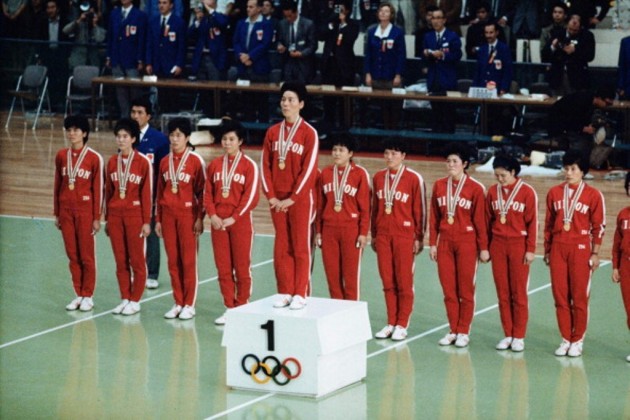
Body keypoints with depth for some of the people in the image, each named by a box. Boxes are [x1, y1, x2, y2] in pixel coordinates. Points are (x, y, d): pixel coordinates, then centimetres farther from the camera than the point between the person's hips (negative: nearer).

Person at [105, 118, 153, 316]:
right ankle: (125, 298, 17)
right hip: (115, 214, 4)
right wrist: (107, 219, 11)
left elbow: (147, 193, -7)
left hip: (134, 214, -4)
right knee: (120, 260, 9)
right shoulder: (112, 162, 6)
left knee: (137, 260, 3)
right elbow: (108, 192, 11)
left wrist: (146, 221, -8)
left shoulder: (143, 162, -7)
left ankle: (135, 301, 10)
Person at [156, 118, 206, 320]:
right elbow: (160, 192, 14)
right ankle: (178, 303, 15)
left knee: (188, 260, 0)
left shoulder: (196, 160, -4)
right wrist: (158, 219, 12)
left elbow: (201, 191, -4)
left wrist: (200, 218, -8)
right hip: (168, 214, 4)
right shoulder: (165, 162, 9)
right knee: (173, 261, 7)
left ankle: (189, 305, 6)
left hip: (187, 214, -4)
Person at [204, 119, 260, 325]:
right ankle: (229, 308, 14)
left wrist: (233, 218, -14)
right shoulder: (214, 165, 9)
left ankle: (242, 307, 12)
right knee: (223, 267, 6)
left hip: (240, 221, -4)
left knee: (242, 266, 2)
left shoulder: (249, 165, -4)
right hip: (218, 222, 4)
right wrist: (213, 215, -6)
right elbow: (208, 193, 9)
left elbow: (251, 196, -9)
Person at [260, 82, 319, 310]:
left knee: (301, 246, 0)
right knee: (281, 246, 8)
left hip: (300, 198, -4)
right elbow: (265, 165, 6)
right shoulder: (273, 132, 6)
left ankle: (300, 294, 5)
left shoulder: (309, 133, -8)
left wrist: (292, 198, -14)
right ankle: (285, 292, 15)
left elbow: (309, 168, -12)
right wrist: (271, 196, -3)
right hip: (277, 199, 5)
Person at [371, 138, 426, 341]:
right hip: (382, 235, 4)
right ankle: (391, 323, 14)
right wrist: (373, 234, 14)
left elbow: (420, 209, -3)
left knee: (404, 281, 1)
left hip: (404, 236, -4)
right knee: (387, 281, 7)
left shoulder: (414, 178, -5)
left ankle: (402, 325, 7)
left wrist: (419, 238, -4)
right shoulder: (378, 177, 9)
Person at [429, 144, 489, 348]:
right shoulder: (439, 185, 6)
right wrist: (432, 243, 7)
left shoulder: (475, 188, -6)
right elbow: (434, 217, 10)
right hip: (445, 241, 4)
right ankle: (453, 331, 16)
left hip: (466, 242, -4)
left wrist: (483, 247, -6)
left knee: (465, 289, 2)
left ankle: (463, 332, 10)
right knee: (448, 289, 6)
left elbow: (480, 219, -6)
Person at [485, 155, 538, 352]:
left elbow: (532, 222, -5)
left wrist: (530, 249, -8)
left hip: (518, 245, -4)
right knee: (503, 293, 6)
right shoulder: (493, 192, 5)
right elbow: (488, 221, 11)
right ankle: (508, 335, 14)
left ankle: (519, 337, 7)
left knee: (518, 293, 1)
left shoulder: (527, 192, -6)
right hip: (498, 245, 4)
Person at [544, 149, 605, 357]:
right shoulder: (554, 193, 8)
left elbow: (598, 226, 0)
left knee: (579, 297, 0)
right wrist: (547, 250, 12)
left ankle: (577, 341, 9)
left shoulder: (593, 195, -1)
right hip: (558, 248, 3)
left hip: (581, 248, -3)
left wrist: (595, 253, -4)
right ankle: (565, 339, 13)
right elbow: (548, 223, 13)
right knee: (560, 295, 4)